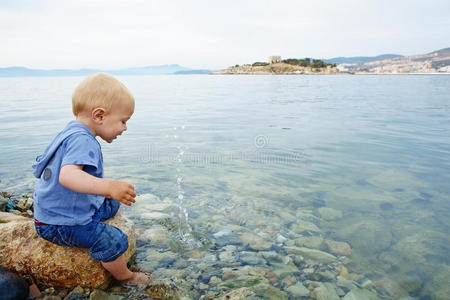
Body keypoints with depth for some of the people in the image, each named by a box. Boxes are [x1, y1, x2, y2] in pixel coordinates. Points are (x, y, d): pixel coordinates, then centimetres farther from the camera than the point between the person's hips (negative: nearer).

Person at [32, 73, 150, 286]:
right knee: (113, 240, -20)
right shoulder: (82, 140, -29)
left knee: (113, 205, 23)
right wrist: (108, 186, -58)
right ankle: (125, 277, 5)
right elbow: (67, 175, -47)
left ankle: (128, 231, 46)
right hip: (59, 225, -11)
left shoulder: (73, 132, 6)